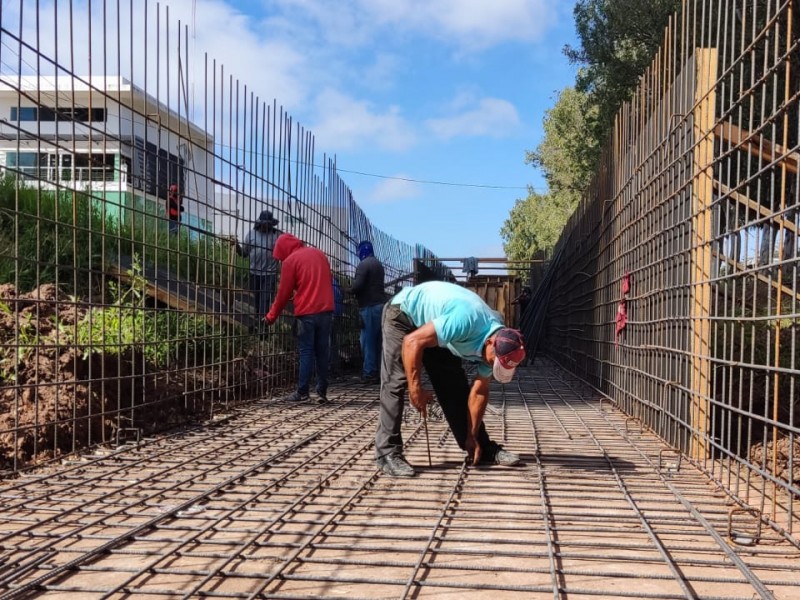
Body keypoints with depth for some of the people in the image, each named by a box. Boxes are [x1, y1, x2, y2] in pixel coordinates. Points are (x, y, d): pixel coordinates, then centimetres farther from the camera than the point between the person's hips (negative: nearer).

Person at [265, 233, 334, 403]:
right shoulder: (319, 254, 14)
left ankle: (302, 392, -1)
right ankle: (322, 392, 5)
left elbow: (284, 292, -1)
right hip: (326, 309, 5)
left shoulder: (290, 261, -4)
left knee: (306, 352, 0)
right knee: (323, 351, 7)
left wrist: (272, 316, 9)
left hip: (307, 312, -5)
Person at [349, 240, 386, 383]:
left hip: (369, 306, -8)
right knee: (379, 340, 9)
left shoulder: (363, 264, -9)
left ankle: (369, 373, -5)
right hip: (381, 304, 8)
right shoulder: (378, 264, 18)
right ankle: (379, 372, 11)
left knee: (368, 340, -5)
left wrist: (350, 289, 3)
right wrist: (355, 288, 20)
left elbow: (357, 285, -18)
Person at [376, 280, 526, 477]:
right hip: (403, 313, -7)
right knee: (395, 383, -16)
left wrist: (472, 437, -2)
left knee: (455, 385, 5)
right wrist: (415, 387, -29)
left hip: (433, 319, 7)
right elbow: (412, 341, -36)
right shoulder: (466, 322, -40)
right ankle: (388, 453, -10)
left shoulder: (495, 344, -14)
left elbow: (479, 392, -3)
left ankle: (484, 449, 12)